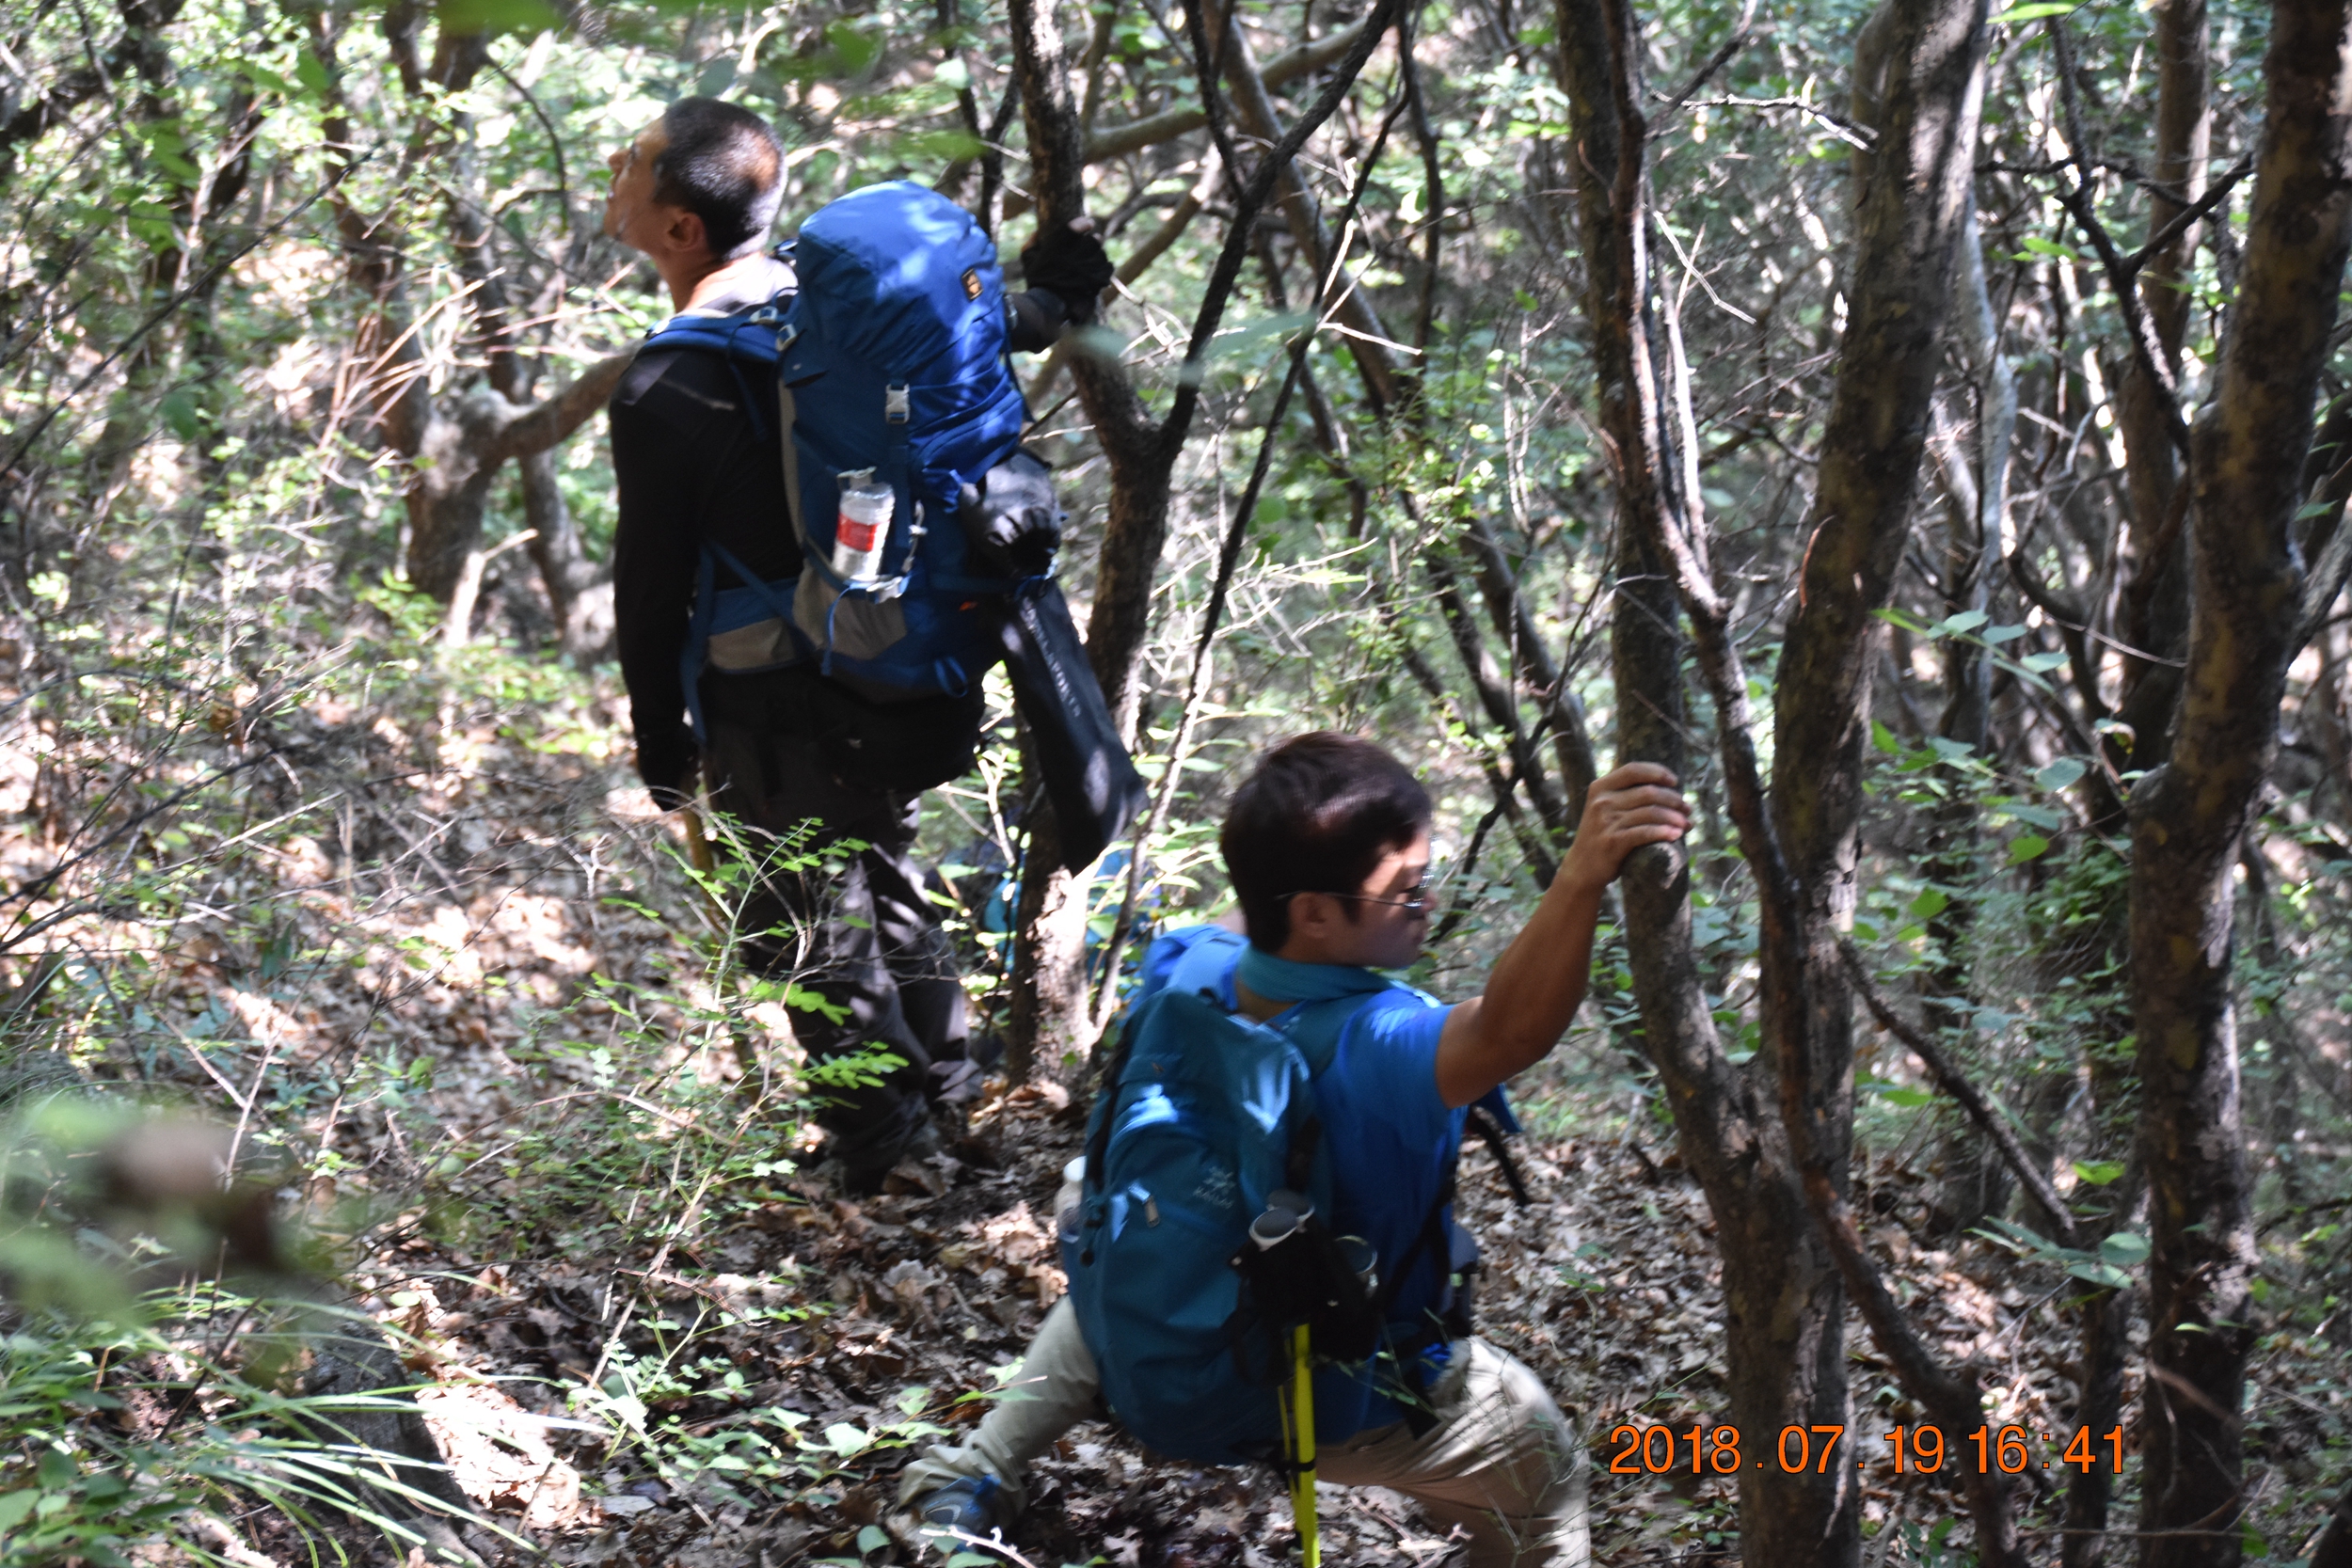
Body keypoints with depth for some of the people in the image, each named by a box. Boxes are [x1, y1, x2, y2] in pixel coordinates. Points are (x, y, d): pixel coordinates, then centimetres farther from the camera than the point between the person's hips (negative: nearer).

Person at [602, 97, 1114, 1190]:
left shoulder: (666, 392, -22)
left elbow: (653, 586, -15)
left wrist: (661, 738, -2)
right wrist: (1057, 297, 33)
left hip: (781, 719, -7)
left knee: (805, 923, 10)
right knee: (884, 872, 27)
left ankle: (883, 1152, 20)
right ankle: (953, 1093, 41)